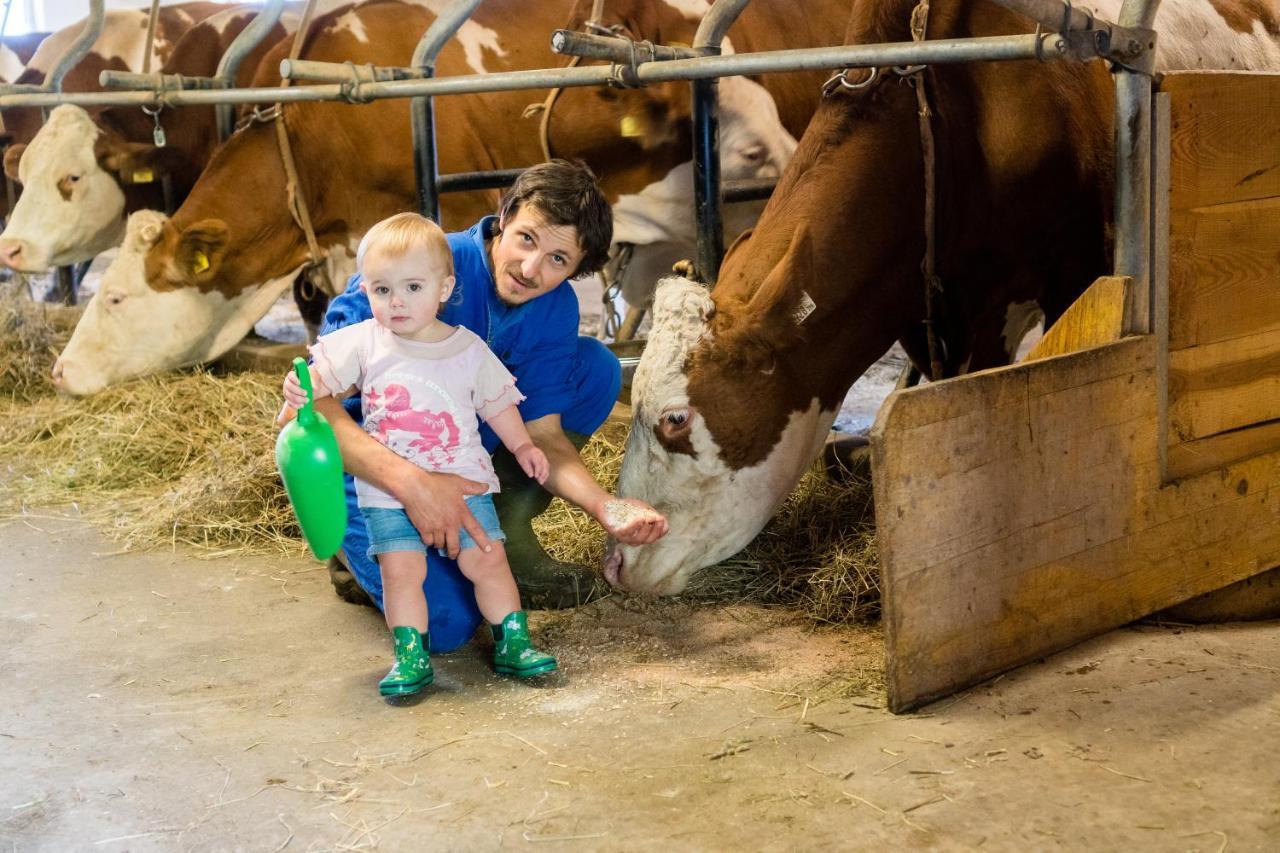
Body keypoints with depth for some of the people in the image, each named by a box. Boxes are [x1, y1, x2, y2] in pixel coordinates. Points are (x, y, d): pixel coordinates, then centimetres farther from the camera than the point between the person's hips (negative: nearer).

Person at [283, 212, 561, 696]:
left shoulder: (468, 349, 1)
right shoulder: (363, 343, -2)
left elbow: (497, 403, 12)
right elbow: (322, 376, -5)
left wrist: (522, 446, 9)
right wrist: (299, 387, -26)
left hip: (462, 480, 0)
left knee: (486, 560, -6)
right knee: (401, 569, -12)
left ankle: (512, 643, 9)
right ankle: (412, 657, 0)